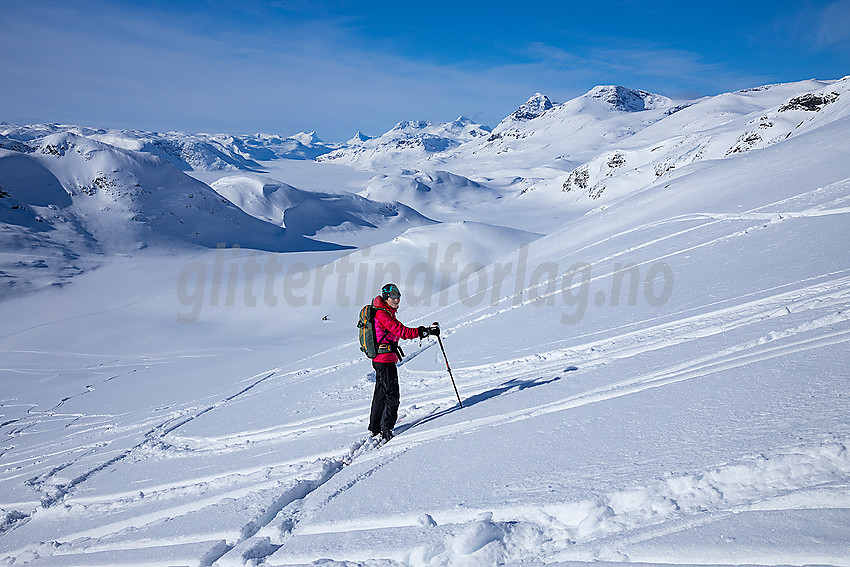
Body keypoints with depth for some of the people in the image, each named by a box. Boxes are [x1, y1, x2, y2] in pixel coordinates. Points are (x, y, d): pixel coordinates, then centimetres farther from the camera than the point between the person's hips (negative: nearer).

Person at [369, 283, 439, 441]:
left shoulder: (381, 312, 12)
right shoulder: (383, 315, -20)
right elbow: (402, 331, -28)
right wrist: (425, 331, -28)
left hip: (379, 359, 11)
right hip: (385, 358, -11)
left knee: (381, 393, 18)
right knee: (392, 395, -6)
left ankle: (375, 428, 28)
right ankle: (386, 430, -1)